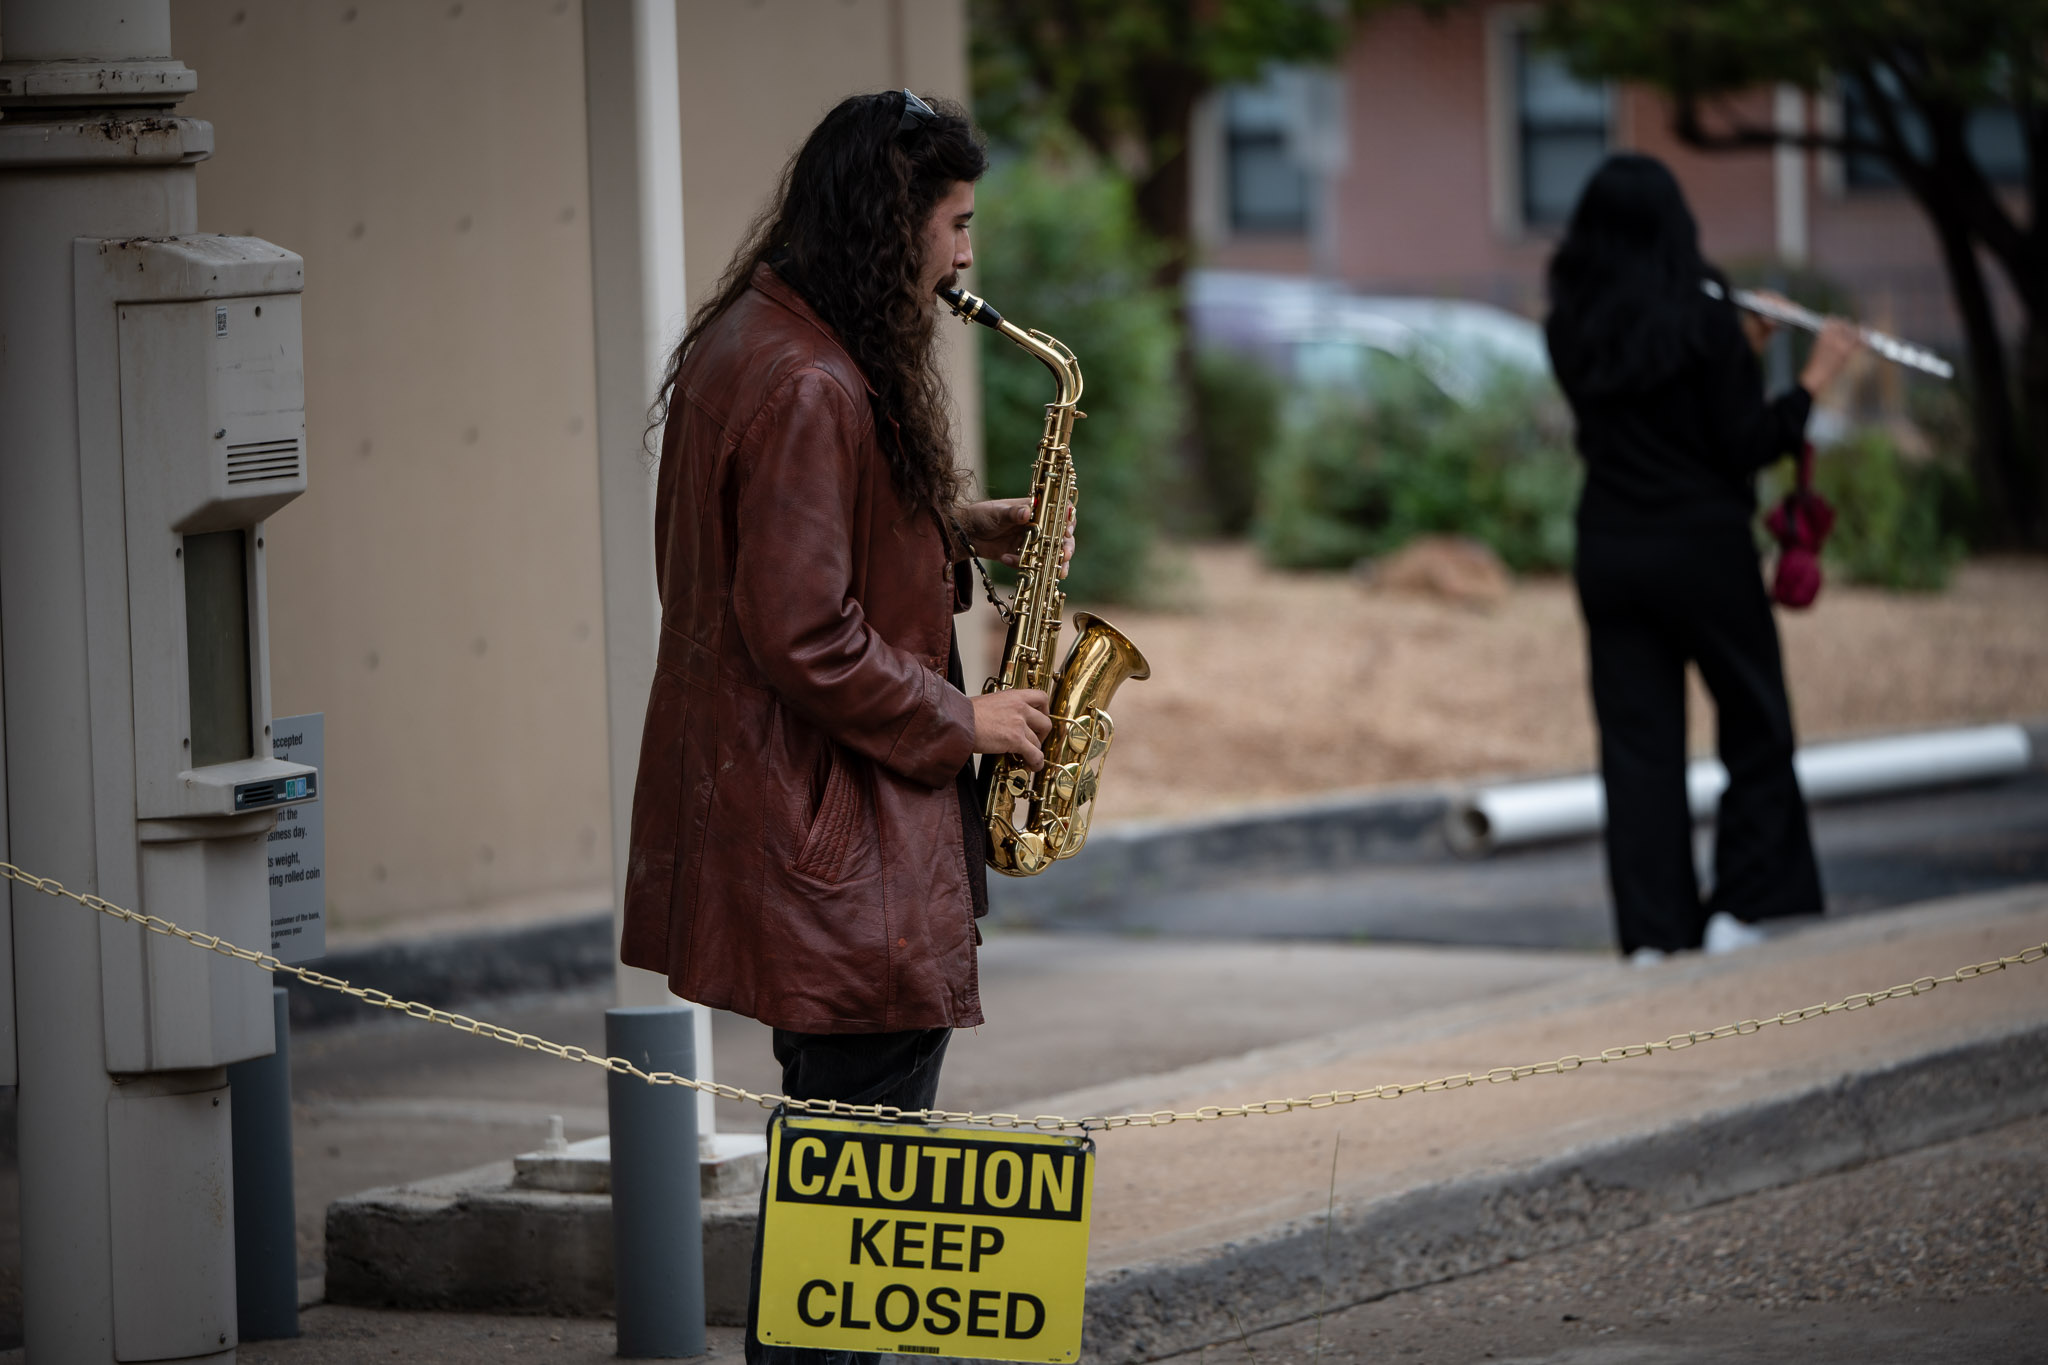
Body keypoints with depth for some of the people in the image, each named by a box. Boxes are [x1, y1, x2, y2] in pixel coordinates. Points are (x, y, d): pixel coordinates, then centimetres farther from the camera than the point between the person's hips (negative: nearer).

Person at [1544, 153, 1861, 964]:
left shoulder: (1571, 332, 1)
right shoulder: (1700, 322, -13)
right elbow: (1746, 445, -13)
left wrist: (1748, 346, 10)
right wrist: (1816, 378, -5)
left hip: (1609, 554, 4)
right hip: (1703, 549, -4)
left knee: (1636, 739, 6)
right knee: (1756, 727, 11)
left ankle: (1651, 931, 2)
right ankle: (1737, 911, 7)